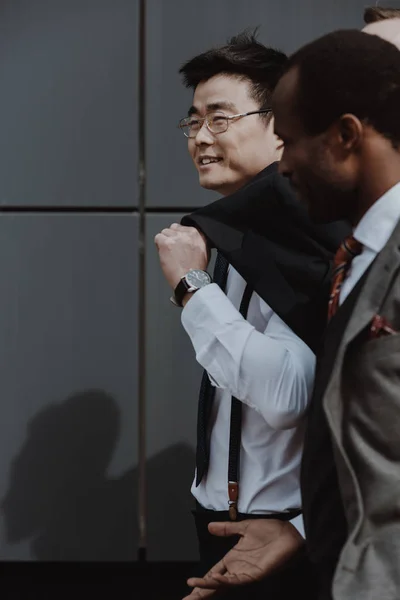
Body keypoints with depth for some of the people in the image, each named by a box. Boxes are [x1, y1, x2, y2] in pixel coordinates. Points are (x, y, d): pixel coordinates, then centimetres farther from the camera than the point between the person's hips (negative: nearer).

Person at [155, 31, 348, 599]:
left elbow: (285, 392, -29)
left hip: (280, 538, -8)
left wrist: (191, 285, -23)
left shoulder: (305, 237, -19)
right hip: (222, 516, 8)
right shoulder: (231, 234, 9)